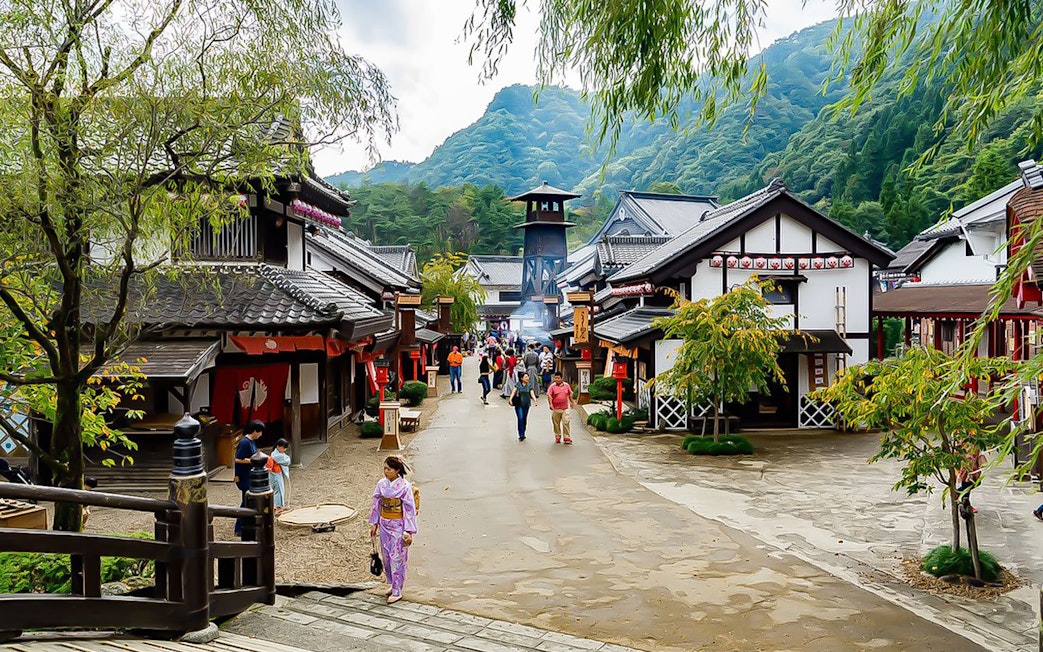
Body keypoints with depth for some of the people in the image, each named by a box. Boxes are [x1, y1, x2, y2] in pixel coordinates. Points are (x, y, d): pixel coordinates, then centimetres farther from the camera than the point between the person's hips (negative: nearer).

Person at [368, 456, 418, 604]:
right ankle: (392, 584, 32)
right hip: (384, 524, 6)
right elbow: (376, 504, 9)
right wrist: (374, 524, 8)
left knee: (397, 558, -2)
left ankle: (397, 592, 7)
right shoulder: (381, 484, -1)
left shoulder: (405, 486, -16)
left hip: (398, 526, -6)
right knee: (386, 556, 15)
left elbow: (410, 509, -14)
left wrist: (409, 531, -15)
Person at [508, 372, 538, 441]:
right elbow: (514, 391, -9)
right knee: (520, 418, -13)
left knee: (524, 419, 9)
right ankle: (521, 435, -13)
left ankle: (522, 433, 22)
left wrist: (535, 400, -21)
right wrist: (510, 399, -24)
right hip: (519, 404, -3)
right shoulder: (518, 384, -2)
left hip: (526, 404, 3)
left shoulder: (529, 385, 5)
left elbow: (532, 393, -3)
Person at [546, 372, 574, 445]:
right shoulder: (552, 386, -3)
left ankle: (567, 437, -4)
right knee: (556, 424, 8)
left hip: (565, 408, 1)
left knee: (566, 423, -6)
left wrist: (571, 402, 20)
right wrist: (550, 404, -21)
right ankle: (557, 437, 21)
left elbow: (570, 394, 19)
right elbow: (549, 396, -10)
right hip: (556, 409, -1)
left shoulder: (566, 385, 7)